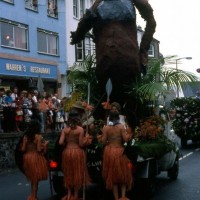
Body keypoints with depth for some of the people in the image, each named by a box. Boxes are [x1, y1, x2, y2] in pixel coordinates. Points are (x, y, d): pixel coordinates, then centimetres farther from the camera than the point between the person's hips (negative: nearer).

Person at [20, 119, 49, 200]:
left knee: (32, 178, 21)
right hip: (36, 158, -5)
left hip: (27, 157, 5)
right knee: (36, 179, 7)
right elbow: (39, 149, -17)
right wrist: (45, 144, -2)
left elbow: (23, 149, 0)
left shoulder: (25, 136, 1)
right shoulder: (38, 136, -12)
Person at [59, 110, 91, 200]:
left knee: (69, 173, 16)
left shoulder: (65, 129, -1)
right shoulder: (80, 129, -9)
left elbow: (60, 142, -8)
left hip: (67, 152, 3)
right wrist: (86, 138, 7)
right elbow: (81, 144, -10)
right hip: (77, 152, -3)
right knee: (77, 173, 9)